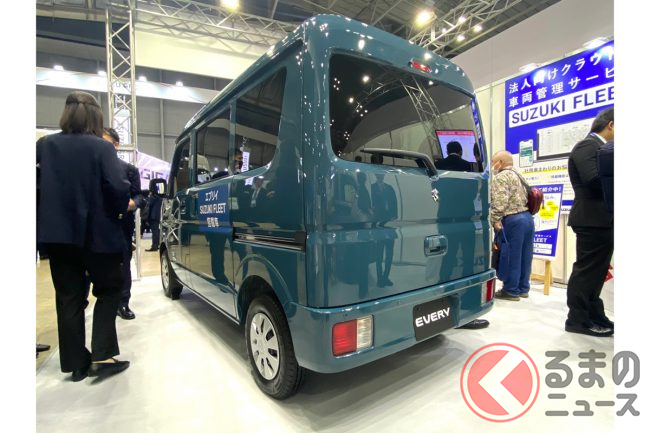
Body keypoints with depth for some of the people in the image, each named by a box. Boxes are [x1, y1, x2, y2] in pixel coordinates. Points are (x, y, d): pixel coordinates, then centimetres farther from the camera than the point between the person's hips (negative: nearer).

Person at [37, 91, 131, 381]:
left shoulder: (45, 145, 4)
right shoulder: (101, 147, -10)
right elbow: (118, 187, -19)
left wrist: (53, 213, 17)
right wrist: (121, 209, -1)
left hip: (56, 232, 4)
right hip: (96, 232, -4)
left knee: (68, 297, 12)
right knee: (108, 290, 12)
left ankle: (77, 363, 18)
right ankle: (103, 355, 6)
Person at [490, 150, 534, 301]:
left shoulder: (501, 177, -6)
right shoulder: (517, 175, 22)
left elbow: (500, 202, -20)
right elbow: (525, 198, 22)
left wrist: (495, 220, -16)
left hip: (513, 220, -9)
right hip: (527, 217, 9)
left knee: (512, 256, -1)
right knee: (524, 255, 12)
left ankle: (511, 290, 7)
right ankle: (523, 288, 22)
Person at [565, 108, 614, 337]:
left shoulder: (599, 147, 21)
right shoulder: (588, 145, -10)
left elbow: (603, 180, 17)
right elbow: (593, 180, -21)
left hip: (601, 218, 10)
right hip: (593, 218, -10)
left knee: (595, 271, 14)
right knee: (587, 270, -4)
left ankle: (594, 316, 25)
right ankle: (578, 319, 6)